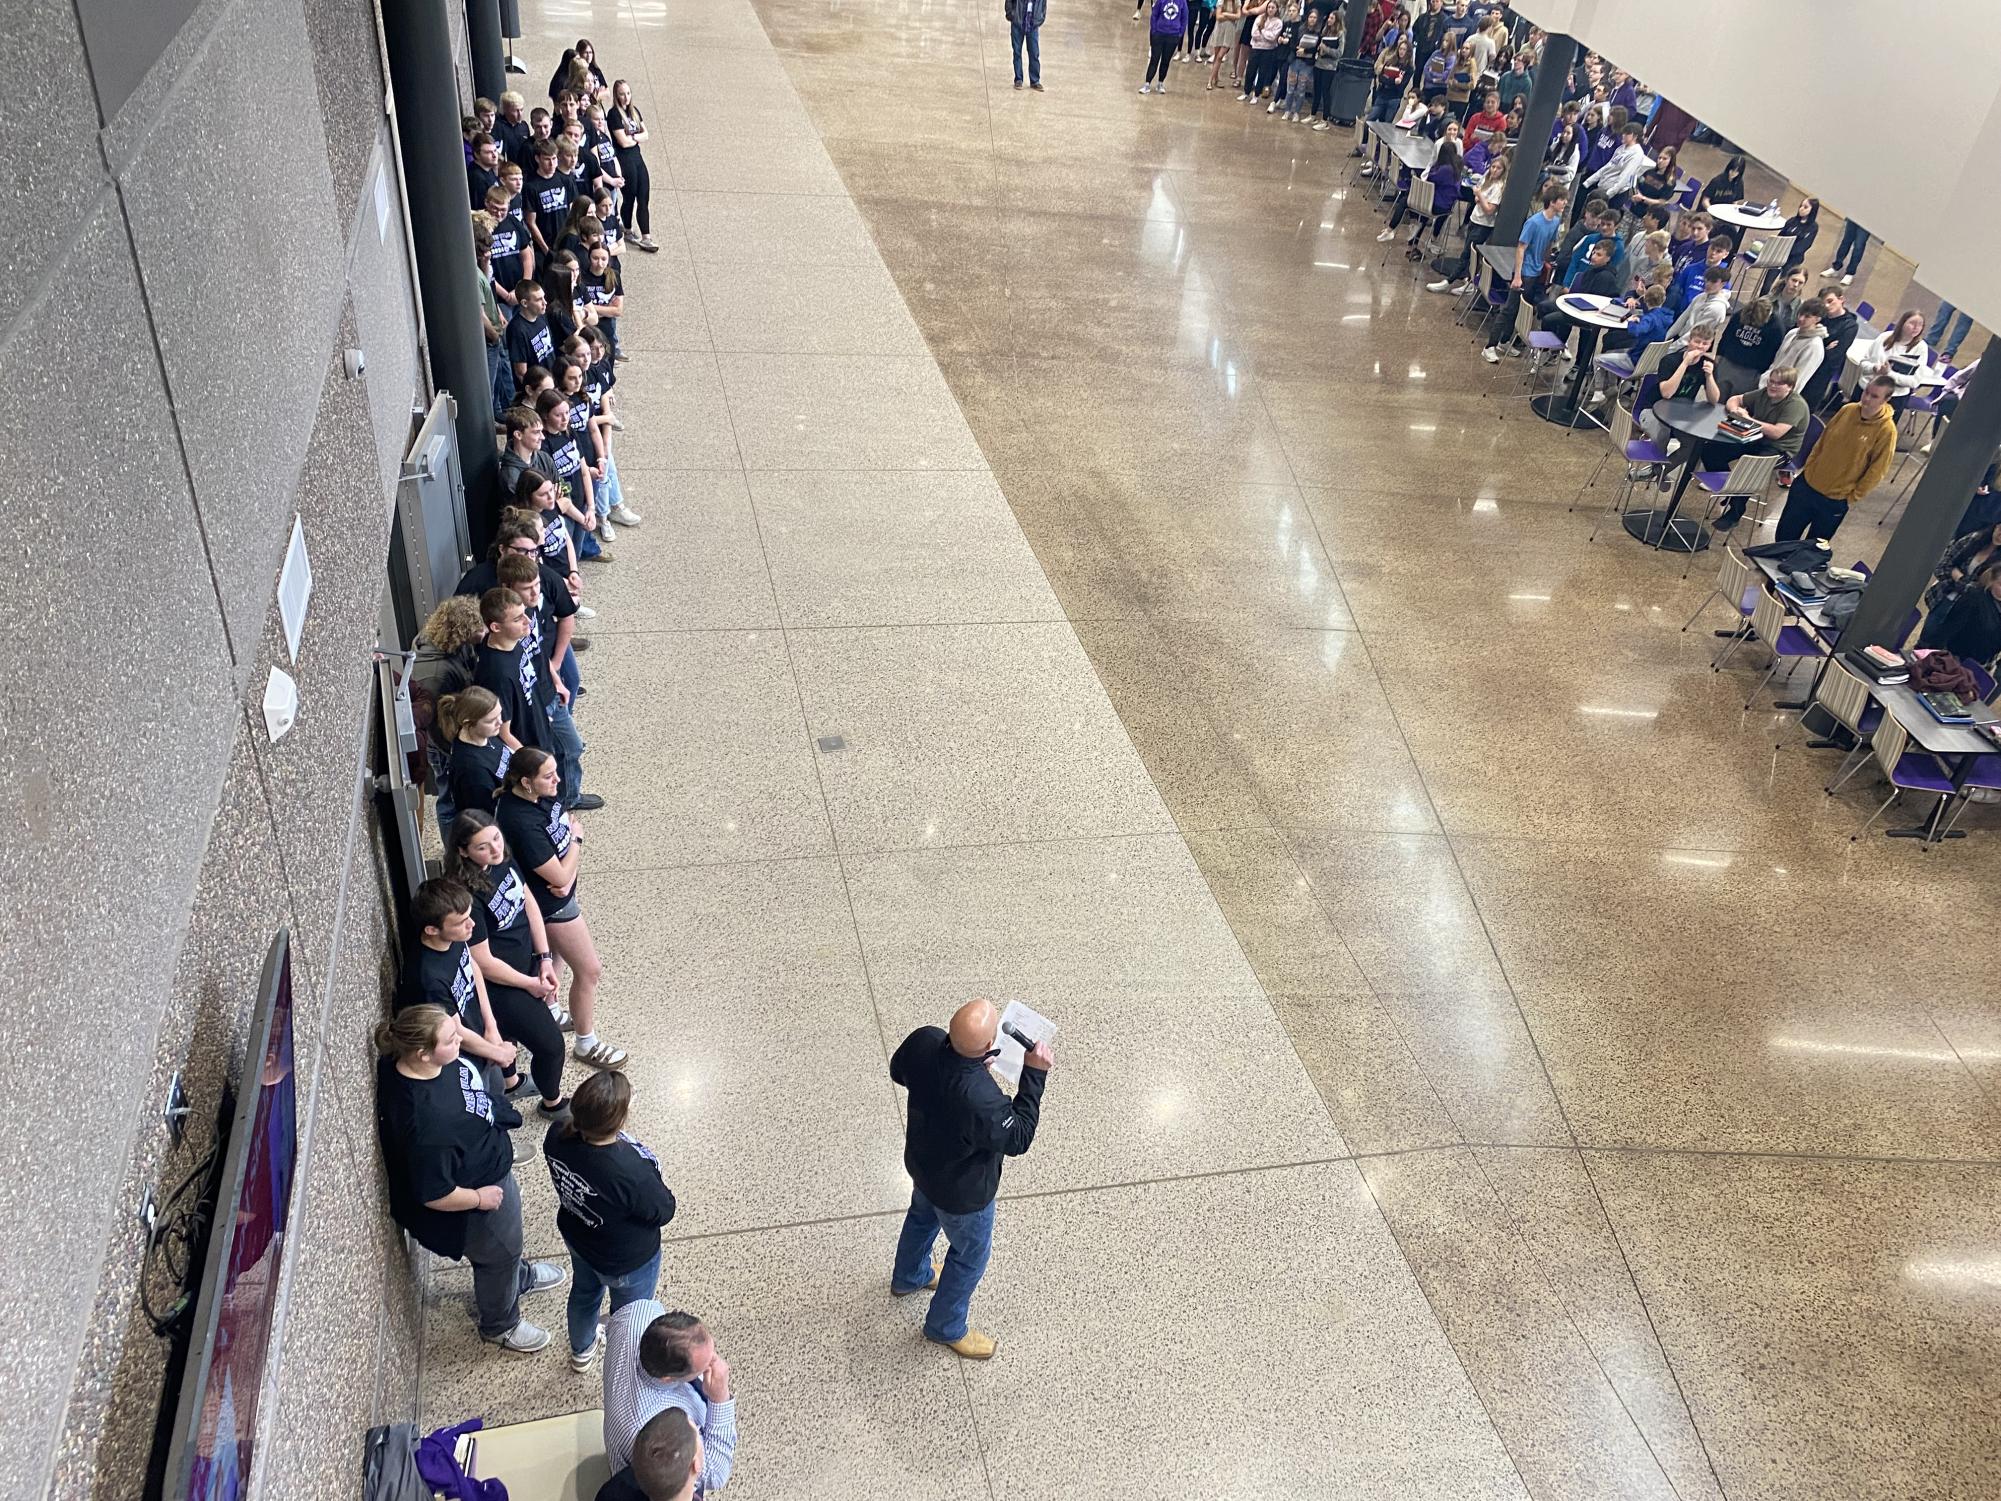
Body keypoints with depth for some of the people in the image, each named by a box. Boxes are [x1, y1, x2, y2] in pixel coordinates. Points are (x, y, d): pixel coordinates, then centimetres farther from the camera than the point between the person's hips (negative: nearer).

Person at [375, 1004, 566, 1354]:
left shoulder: (403, 1059, -22)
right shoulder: (426, 1122, -45)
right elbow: (434, 1195, -32)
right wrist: (480, 1197, -19)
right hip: (480, 1187, -8)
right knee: (498, 1253, 23)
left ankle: (518, 1275, 67)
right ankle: (500, 1325, 53)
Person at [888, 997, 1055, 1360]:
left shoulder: (923, 1041, -29)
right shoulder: (982, 1101, -47)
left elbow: (898, 1070, -4)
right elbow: (1017, 1139, -25)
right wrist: (1034, 1074, -27)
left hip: (922, 1163, 6)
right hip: (962, 1192, -6)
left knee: (922, 1216, 37)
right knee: (970, 1254, 24)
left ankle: (909, 1277, 66)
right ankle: (946, 1328, 49)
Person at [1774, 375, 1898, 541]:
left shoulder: (1886, 430, -19)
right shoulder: (1848, 410, -5)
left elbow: (1876, 471, -13)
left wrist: (1852, 497, -9)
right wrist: (1808, 468, 7)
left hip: (1834, 501, -4)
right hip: (1807, 484, 5)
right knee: (1785, 534, 15)